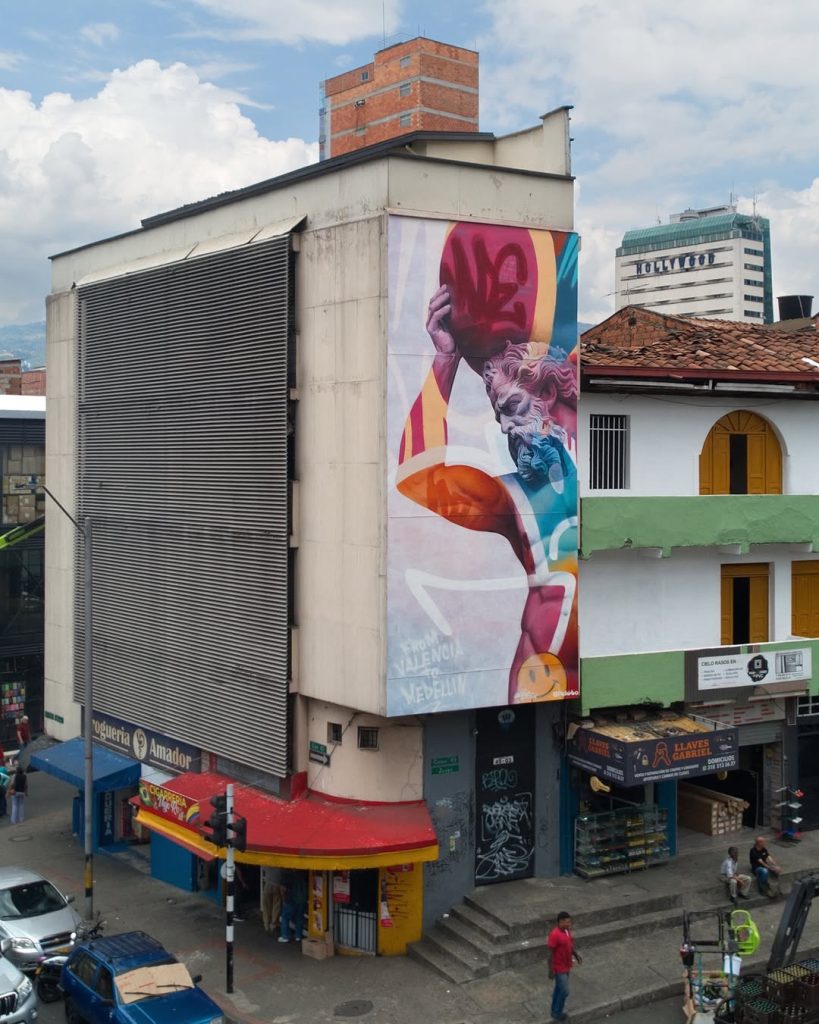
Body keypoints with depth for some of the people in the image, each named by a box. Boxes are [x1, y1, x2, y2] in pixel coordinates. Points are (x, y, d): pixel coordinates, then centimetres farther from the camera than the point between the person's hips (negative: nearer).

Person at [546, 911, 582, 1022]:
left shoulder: (567, 930, -2)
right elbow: (549, 953, -24)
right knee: (564, 991, -1)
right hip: (559, 968, -8)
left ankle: (555, 1011, 35)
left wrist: (576, 954, 2)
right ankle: (557, 1013, 17)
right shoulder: (554, 935, -29)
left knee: (559, 988, 20)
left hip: (566, 966, 8)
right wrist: (551, 970, -21)